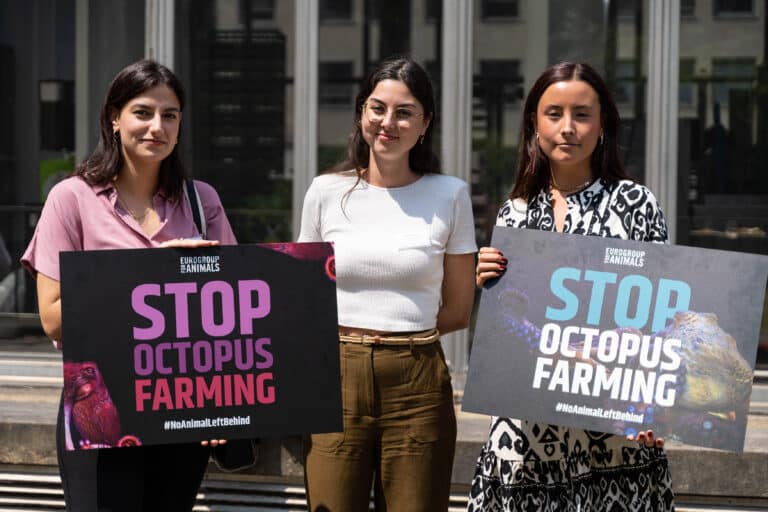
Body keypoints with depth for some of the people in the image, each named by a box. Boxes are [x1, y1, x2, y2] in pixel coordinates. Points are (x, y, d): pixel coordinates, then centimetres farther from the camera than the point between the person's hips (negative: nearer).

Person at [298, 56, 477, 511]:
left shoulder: (450, 195, 4)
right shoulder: (326, 192, 7)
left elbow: (458, 311, 8)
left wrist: (395, 333, -2)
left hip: (418, 383, -1)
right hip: (337, 376, 1)